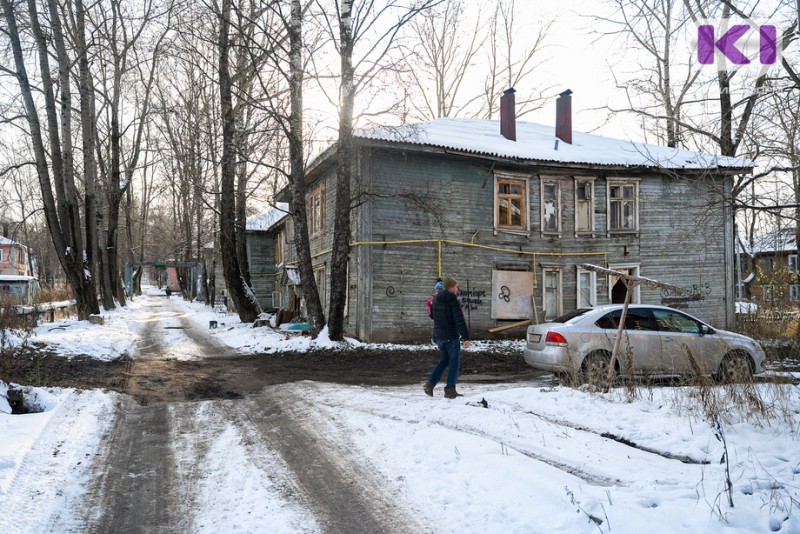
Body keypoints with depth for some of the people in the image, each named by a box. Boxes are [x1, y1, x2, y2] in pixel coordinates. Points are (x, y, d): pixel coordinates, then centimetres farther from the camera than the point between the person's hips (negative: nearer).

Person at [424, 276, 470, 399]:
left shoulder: (436, 300, 7)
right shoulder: (454, 302, -16)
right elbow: (460, 321, -22)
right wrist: (466, 337, -23)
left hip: (439, 336, 7)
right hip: (451, 336, -7)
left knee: (444, 360, 18)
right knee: (454, 362, 5)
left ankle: (430, 383, 6)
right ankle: (450, 390, 6)